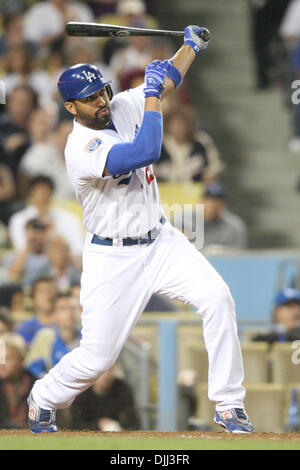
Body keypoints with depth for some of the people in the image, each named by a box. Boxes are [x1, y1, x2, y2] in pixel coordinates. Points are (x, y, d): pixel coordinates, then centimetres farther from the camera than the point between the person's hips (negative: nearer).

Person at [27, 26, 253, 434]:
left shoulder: (122, 108, 0)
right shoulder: (81, 149, -24)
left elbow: (168, 79, 15)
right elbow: (146, 152, -35)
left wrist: (192, 45, 0)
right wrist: (152, 95, -29)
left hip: (160, 241, 6)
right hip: (113, 258, -6)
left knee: (218, 299, -16)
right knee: (97, 358, -5)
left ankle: (229, 405, -9)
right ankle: (42, 400, 27)